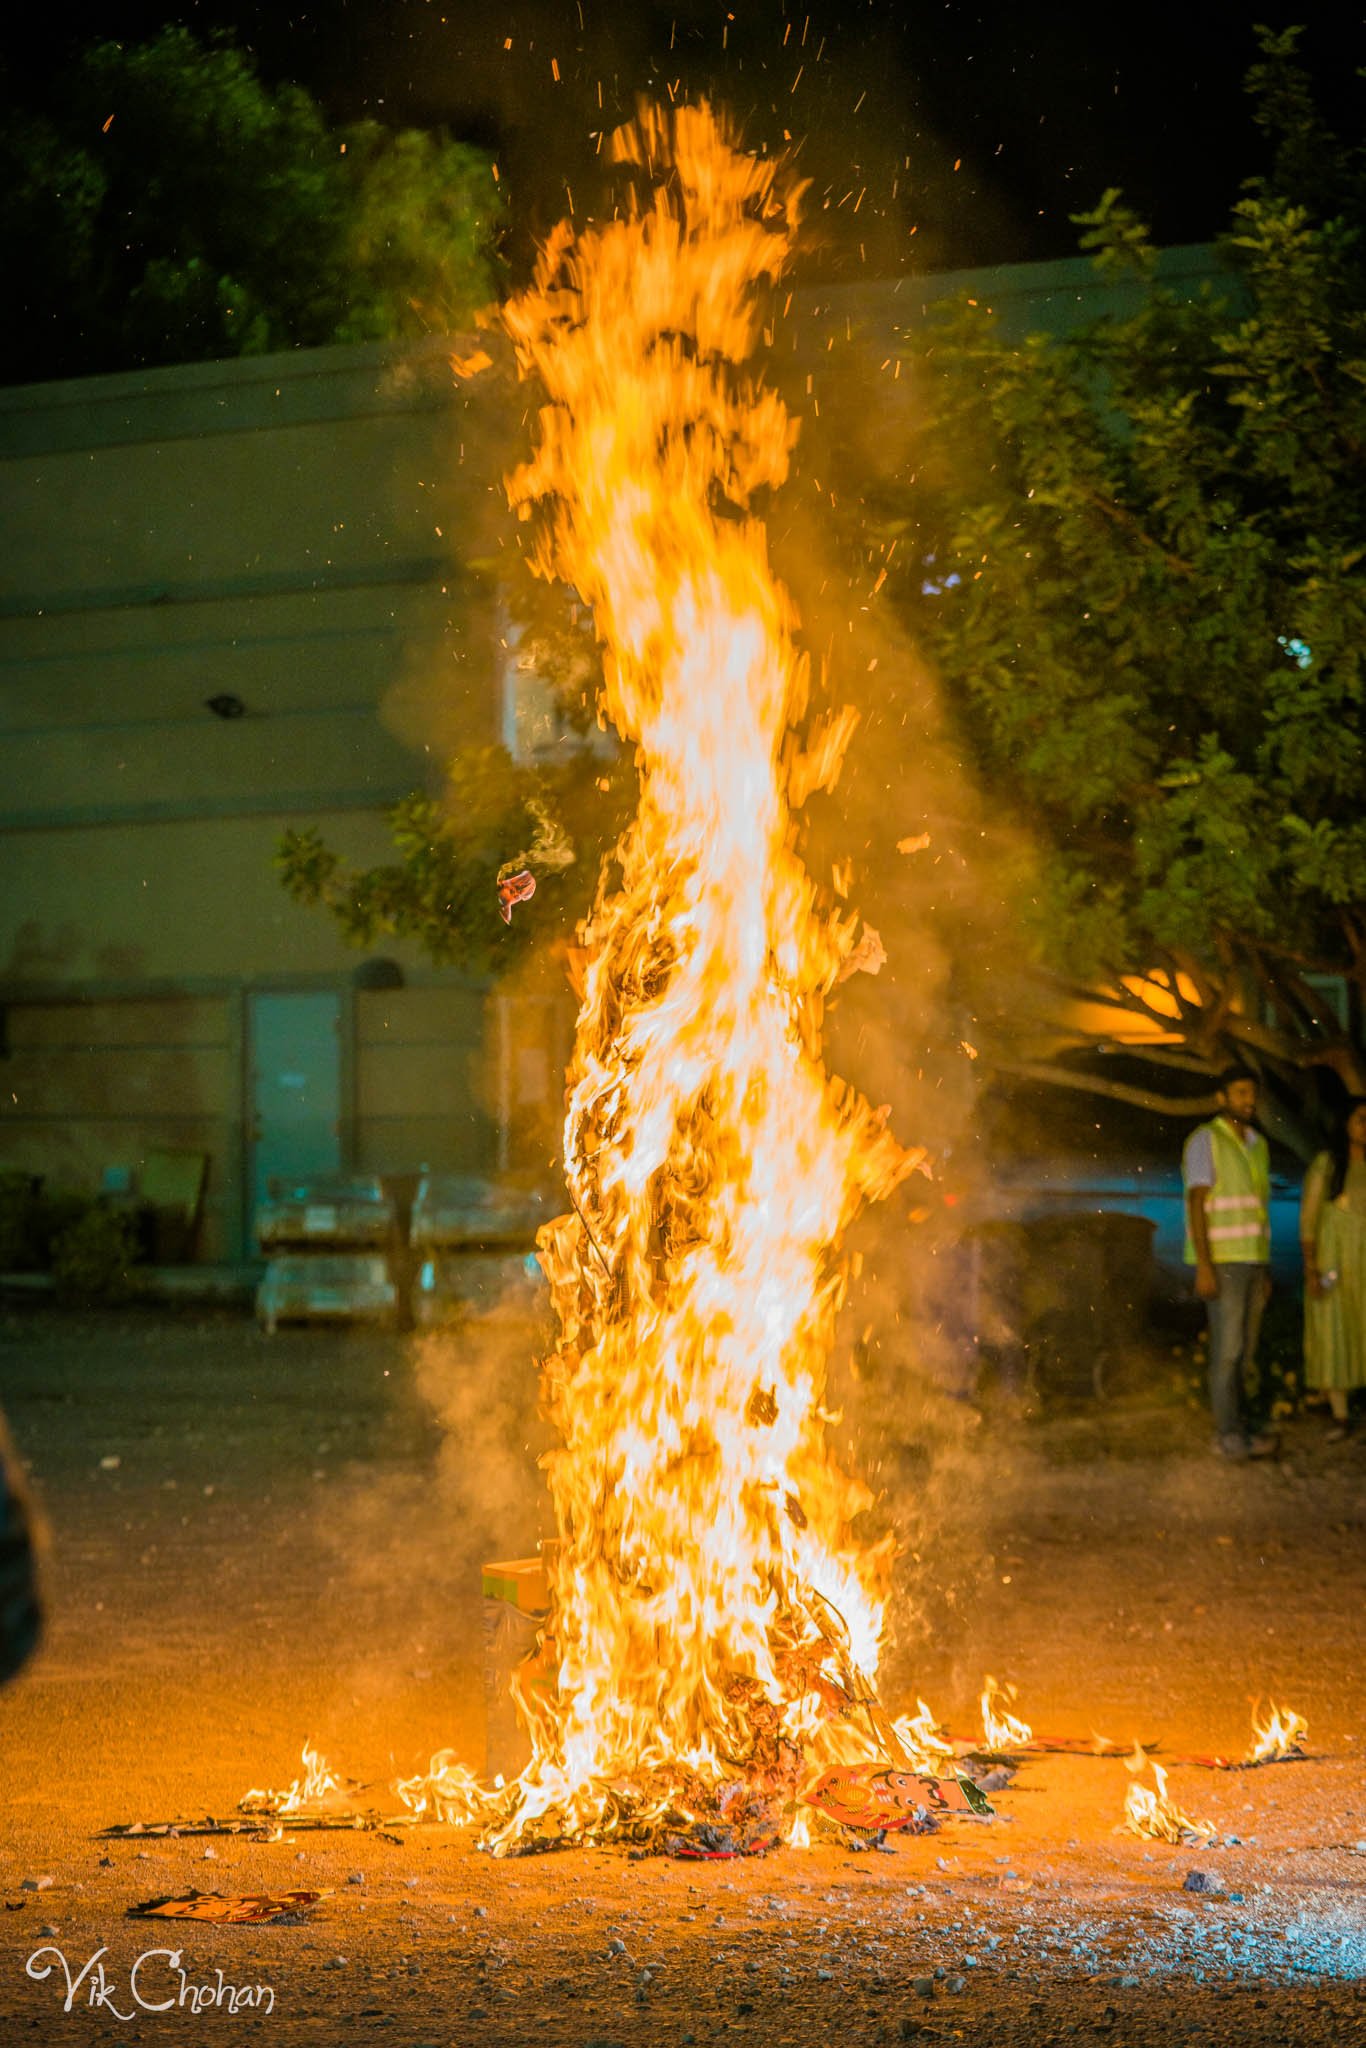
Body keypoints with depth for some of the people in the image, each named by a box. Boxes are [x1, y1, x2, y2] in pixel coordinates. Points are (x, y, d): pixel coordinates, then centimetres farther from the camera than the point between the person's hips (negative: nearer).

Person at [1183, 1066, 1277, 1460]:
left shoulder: (1257, 1145, 13)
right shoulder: (1205, 1141, -13)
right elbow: (1196, 1207, -16)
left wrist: (1264, 1267, 16)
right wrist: (1204, 1267, -22)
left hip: (1250, 1260, 8)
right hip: (1220, 1260, -8)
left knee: (1243, 1348, 10)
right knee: (1228, 1349, -7)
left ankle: (1230, 1428, 17)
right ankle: (1232, 1436, -2)